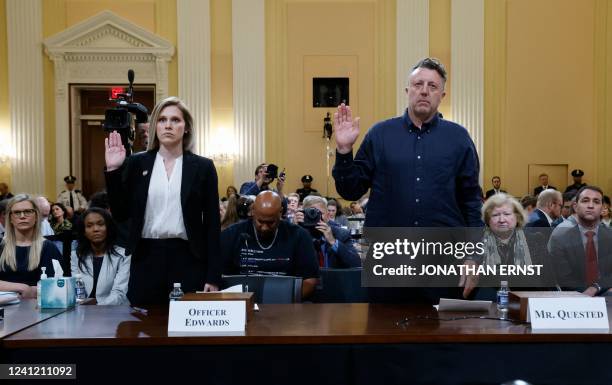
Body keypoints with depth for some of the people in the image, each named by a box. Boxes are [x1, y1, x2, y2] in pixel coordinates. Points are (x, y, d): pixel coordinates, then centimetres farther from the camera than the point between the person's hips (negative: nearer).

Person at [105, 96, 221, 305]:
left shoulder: (203, 167, 2)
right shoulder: (136, 163, 6)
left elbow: (212, 223, 1)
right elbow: (120, 213, 4)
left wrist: (213, 277, -3)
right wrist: (113, 170, -6)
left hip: (187, 259, -1)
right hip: (146, 258, 1)